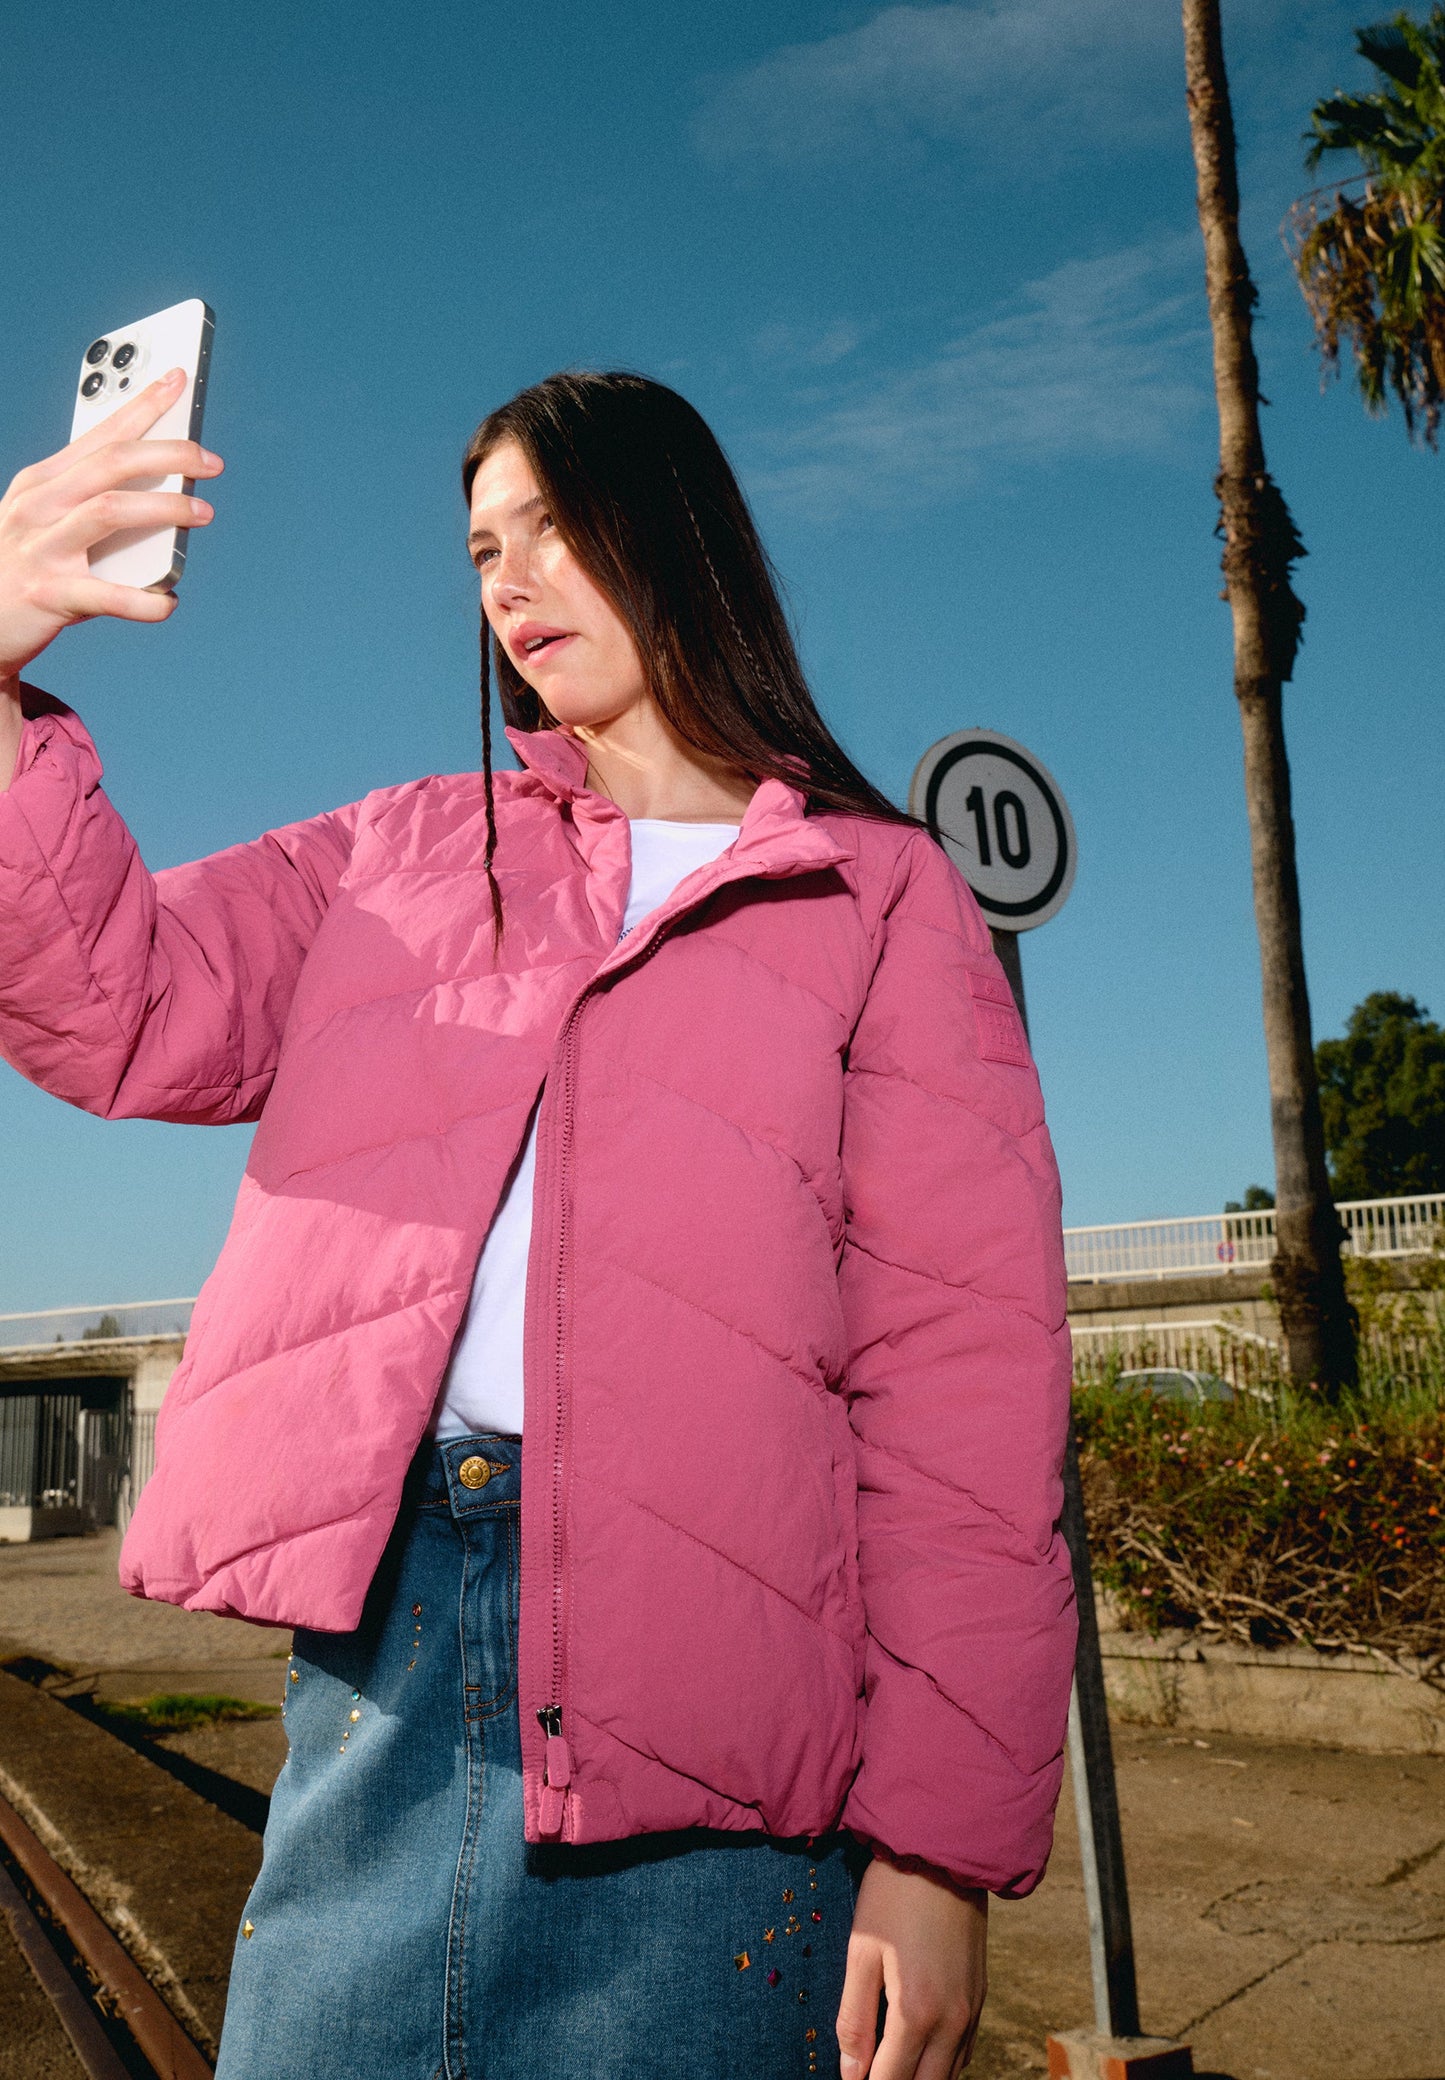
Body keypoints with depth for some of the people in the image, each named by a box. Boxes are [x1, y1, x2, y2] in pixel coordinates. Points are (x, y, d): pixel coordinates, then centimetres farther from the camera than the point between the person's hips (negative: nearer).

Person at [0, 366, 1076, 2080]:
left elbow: (964, 1366, -2)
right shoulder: (400, 850, 19)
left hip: (692, 1676, -2)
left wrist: (942, 1841, -8)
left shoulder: (878, 896, 6)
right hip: (375, 1632, 3)